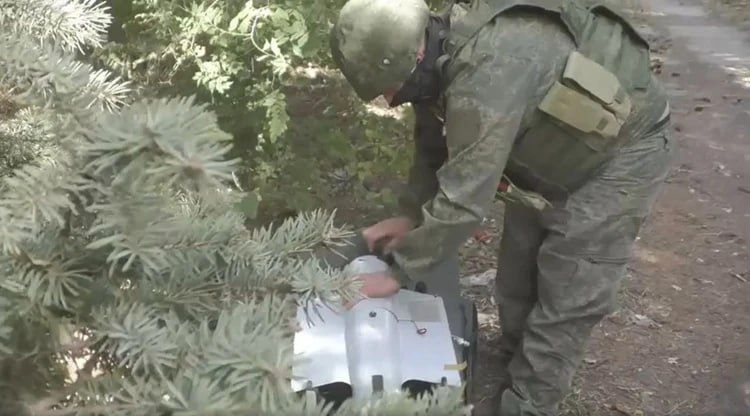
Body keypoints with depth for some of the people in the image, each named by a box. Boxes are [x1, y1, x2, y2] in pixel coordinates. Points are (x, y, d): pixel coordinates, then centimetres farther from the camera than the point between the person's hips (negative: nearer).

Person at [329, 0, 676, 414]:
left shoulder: (488, 72, -40)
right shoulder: (439, 55, -10)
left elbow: (463, 198, -37)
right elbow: (434, 145, 6)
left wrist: (399, 272, -26)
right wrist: (409, 215, 1)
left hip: (622, 148, -8)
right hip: (558, 148, 9)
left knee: (566, 293, -4)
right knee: (518, 264, 15)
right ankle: (515, 364, 35)